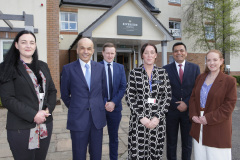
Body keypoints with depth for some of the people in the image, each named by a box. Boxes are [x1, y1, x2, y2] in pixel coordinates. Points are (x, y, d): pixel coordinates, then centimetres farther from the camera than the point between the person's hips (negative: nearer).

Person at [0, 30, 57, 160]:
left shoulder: (43, 66, 12)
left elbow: (52, 90, 12)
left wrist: (48, 109, -6)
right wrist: (33, 115, -17)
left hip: (45, 125, 5)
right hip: (21, 128, -4)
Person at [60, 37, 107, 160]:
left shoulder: (100, 68, 5)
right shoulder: (68, 69, -3)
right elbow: (64, 94, 5)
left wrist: (98, 107, 11)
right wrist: (75, 108, 9)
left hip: (97, 118, 2)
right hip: (78, 119, -2)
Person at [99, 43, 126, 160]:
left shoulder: (120, 67, 7)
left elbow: (123, 87, 0)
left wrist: (113, 102, -11)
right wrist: (103, 103, -13)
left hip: (115, 107, 3)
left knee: (114, 136, 15)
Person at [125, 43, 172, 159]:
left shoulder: (163, 73, 5)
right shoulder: (134, 73, 0)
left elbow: (167, 97, 2)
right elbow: (129, 97, -3)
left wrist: (158, 117, -9)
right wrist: (141, 117, -10)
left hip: (158, 120, 1)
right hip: (138, 121, -1)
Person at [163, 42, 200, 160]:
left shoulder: (195, 68, 3)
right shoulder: (166, 69, -1)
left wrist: (186, 103, -11)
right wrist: (176, 105, -12)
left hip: (188, 110, 1)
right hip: (171, 111, -1)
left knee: (187, 143, 13)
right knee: (171, 143, 12)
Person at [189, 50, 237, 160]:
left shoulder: (229, 81, -6)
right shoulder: (200, 78, 10)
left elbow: (229, 105, -10)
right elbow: (193, 97, 12)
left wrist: (209, 118, -15)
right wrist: (193, 115, -3)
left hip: (217, 129, -4)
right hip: (199, 128, 4)